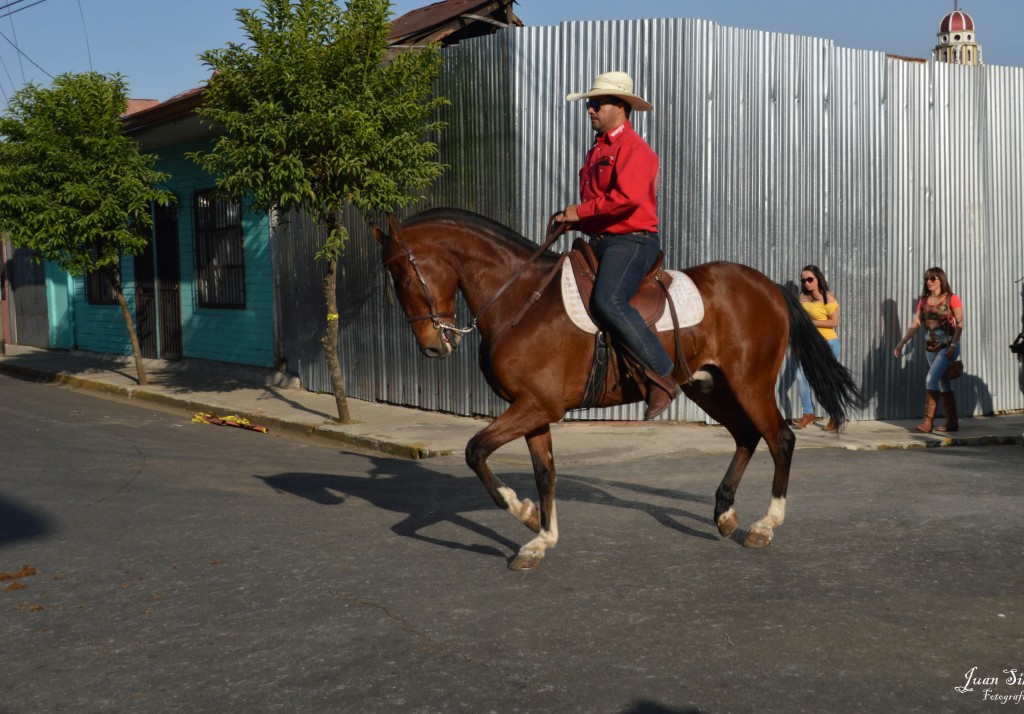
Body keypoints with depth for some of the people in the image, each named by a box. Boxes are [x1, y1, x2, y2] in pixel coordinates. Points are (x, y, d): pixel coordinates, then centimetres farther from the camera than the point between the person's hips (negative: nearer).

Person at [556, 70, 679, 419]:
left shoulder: (633, 148, -8)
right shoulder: (597, 150, 23)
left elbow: (627, 197, -25)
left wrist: (581, 211, -17)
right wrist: (573, 219, 10)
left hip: (632, 241, -10)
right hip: (600, 242, 10)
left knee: (607, 301, -32)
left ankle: (663, 375, -25)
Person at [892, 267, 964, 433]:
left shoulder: (951, 298, -5)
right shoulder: (923, 301, 9)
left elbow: (959, 323, -8)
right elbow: (915, 324, 8)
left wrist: (953, 345, -18)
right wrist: (901, 344, 2)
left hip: (948, 346, -6)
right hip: (931, 347, 6)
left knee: (931, 379, -17)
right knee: (943, 384, 9)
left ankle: (928, 421, -16)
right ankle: (952, 422, 15)